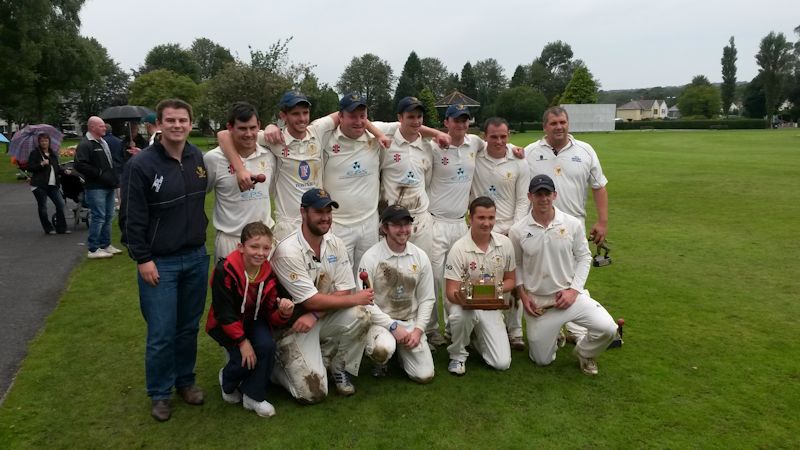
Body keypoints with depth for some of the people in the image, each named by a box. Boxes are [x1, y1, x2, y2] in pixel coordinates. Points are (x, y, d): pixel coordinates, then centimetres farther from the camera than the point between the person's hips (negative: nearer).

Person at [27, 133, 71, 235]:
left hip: (53, 184, 5)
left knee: (60, 204, -2)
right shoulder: (35, 153, -2)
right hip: (39, 185, -5)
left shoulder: (53, 153, 14)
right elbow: (30, 167, -9)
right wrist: (41, 164, -21)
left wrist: (64, 171, 4)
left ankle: (61, 228, 6)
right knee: (42, 207, 2)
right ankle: (48, 229, 13)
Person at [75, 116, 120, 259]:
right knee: (98, 217, -8)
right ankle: (93, 249, -1)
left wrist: (115, 179, 14)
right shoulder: (85, 144, -11)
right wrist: (99, 173, -18)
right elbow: (80, 165, -21)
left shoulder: (103, 142, 18)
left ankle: (105, 245, 26)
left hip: (108, 187, 9)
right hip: (95, 188, -9)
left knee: (108, 217, 15)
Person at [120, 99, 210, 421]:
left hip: (196, 258, 5)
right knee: (161, 333, 3)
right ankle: (160, 393, 22)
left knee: (189, 327, 15)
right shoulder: (141, 165, -13)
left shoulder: (199, 158, 2)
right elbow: (131, 219, -11)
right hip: (159, 262, -4)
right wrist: (142, 259, -12)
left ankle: (185, 380, 33)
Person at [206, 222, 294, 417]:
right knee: (243, 359, -23)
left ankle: (254, 396, -3)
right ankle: (228, 383, 15)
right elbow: (224, 313, -20)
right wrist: (242, 341, -21)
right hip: (225, 324, -3)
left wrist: (284, 313, -33)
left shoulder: (270, 273, -13)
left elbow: (272, 317, -10)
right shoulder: (225, 270, -25)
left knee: (267, 346, -25)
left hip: (254, 320, 3)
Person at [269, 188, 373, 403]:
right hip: (293, 324, -5)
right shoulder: (288, 251, -23)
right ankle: (277, 364, 15)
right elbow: (311, 300, -23)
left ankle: (340, 369, 2)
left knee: (360, 316, -24)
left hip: (323, 318, 6)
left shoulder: (335, 244, -3)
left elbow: (344, 290, -5)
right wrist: (355, 299, -16)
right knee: (313, 392, -15)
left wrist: (314, 315, -21)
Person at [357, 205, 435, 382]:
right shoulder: (371, 257, -12)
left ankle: (402, 350, 25)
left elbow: (427, 299, 4)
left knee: (424, 375, -8)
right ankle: (379, 361, 2)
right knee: (383, 348, -37)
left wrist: (418, 329, -8)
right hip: (380, 320, -3)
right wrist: (393, 326, -17)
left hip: (411, 321, 4)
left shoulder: (420, 257, 0)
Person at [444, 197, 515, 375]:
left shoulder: (505, 244, -4)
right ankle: (457, 354, -8)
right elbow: (451, 292, -16)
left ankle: (476, 337, 22)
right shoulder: (459, 248, -16)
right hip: (466, 303, -3)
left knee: (502, 363, -11)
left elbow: (510, 280, 7)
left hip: (492, 307, 3)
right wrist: (461, 297, -41)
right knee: (459, 315, -40)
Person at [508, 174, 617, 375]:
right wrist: (522, 295, -5)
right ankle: (553, 334, 42)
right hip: (537, 302, 0)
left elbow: (584, 257, 1)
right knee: (542, 360, 8)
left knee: (607, 328, -23)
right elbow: (516, 265, 4)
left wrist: (573, 290, -9)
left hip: (570, 296, 0)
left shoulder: (572, 224, -6)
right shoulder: (517, 231, -7)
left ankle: (584, 353, 11)